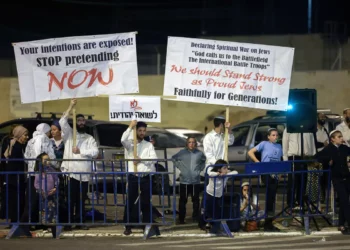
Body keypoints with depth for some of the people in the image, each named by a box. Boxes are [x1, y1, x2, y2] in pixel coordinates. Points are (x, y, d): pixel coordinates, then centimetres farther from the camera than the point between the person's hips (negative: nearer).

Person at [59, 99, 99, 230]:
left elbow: (95, 152, 0)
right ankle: (68, 223, 0)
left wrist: (80, 151, -11)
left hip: (84, 174, 3)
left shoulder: (90, 138, 15)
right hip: (70, 172, -2)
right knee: (70, 199, -3)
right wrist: (71, 106, -10)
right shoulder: (69, 134, 10)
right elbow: (63, 121, -7)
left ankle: (80, 222, 12)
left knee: (81, 200, 7)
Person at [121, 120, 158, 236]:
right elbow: (123, 140, -18)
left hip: (145, 177, 1)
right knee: (130, 202, 0)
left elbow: (154, 158, -4)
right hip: (133, 177, -1)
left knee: (146, 203, 3)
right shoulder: (130, 143, 5)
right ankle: (128, 226, 5)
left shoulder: (149, 145, 10)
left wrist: (141, 159, -15)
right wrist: (130, 127, -20)